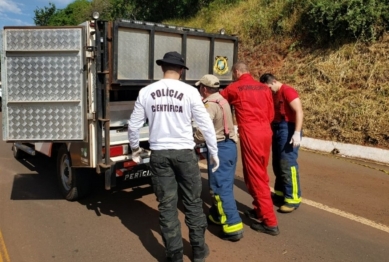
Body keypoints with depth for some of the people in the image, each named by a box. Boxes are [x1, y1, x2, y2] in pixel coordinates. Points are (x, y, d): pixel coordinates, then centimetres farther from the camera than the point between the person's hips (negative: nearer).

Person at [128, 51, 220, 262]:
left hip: (159, 153, 2)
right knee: (193, 202, 13)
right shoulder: (190, 91, -6)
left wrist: (135, 148, 22)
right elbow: (205, 124, -4)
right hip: (184, 152, -1)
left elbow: (134, 125, 5)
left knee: (167, 205, 10)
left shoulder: (146, 92, 0)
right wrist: (214, 152, 8)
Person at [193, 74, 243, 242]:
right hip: (230, 145, 10)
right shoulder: (223, 101, 13)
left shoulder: (210, 105, -16)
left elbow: (203, 133, -19)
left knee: (221, 188, -5)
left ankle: (233, 227, -3)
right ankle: (217, 215, 33)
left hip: (219, 148, -10)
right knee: (224, 185, 18)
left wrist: (192, 141, 0)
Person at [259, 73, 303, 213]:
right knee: (277, 164, 12)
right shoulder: (273, 94, 16)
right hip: (277, 130, 9)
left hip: (288, 130, -9)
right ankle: (280, 193, 22)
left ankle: (293, 198, -1)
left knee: (288, 164, -9)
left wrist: (297, 133, -25)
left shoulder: (287, 91, -11)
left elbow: (299, 111, -18)